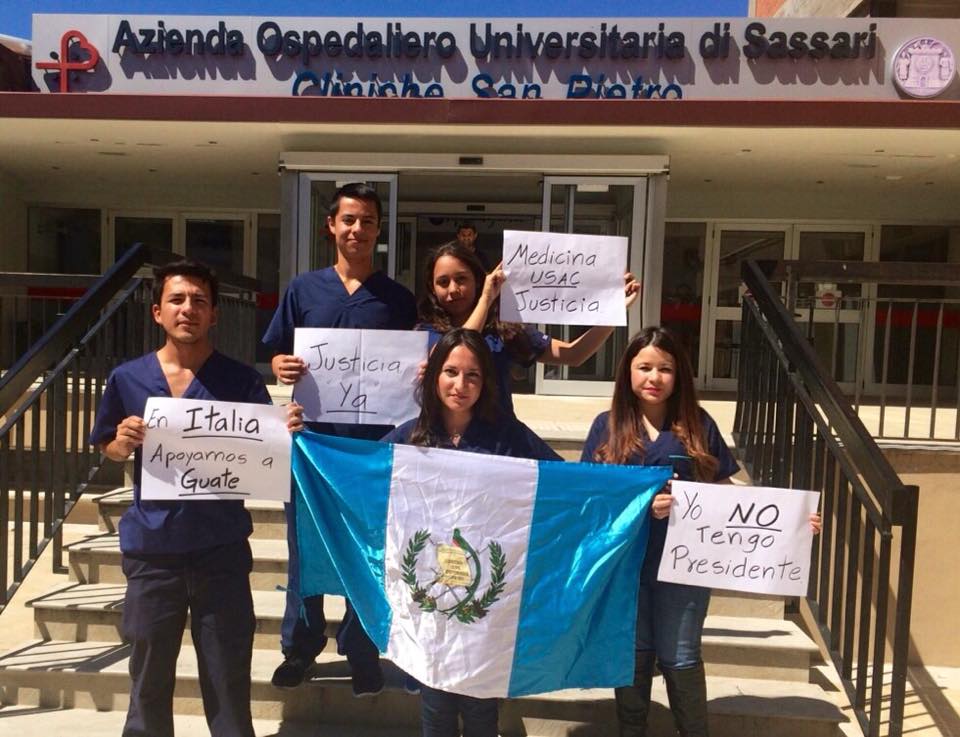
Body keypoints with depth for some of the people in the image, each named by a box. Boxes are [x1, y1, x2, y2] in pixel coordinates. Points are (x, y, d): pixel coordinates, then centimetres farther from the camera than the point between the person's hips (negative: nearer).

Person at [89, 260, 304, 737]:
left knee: (228, 674, 9)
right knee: (149, 671, 17)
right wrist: (124, 441, -11)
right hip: (151, 546, 2)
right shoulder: (128, 379, 1)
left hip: (221, 546, -1)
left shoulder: (240, 381, -4)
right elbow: (110, 452, 11)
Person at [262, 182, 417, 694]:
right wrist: (282, 368, -15)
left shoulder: (398, 299, 4)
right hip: (312, 436, 1)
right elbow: (277, 356, 7)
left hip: (375, 441, 0)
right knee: (305, 545, 10)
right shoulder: (303, 290, 6)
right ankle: (300, 646, 29)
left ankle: (361, 652, 25)